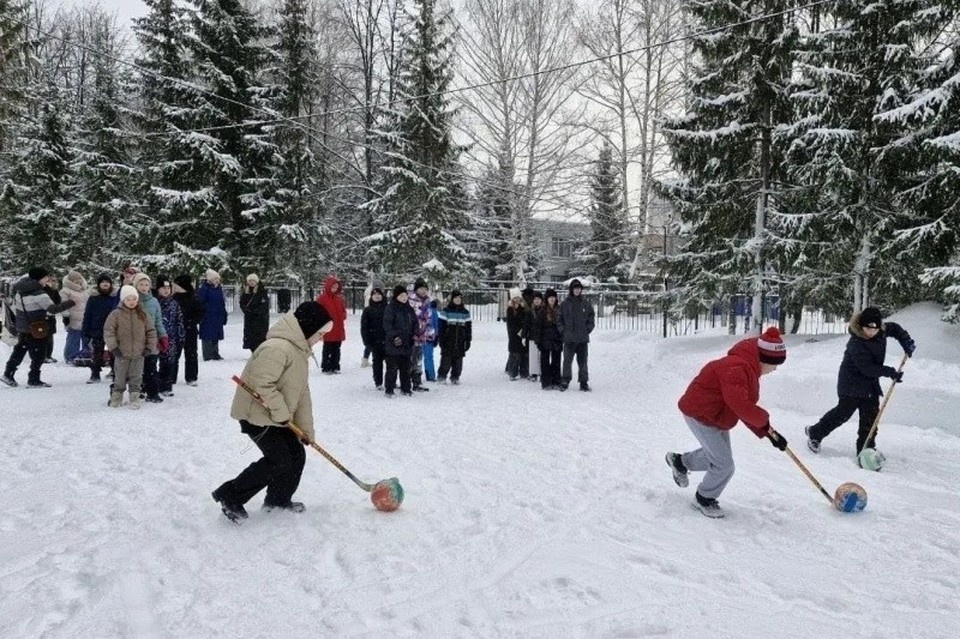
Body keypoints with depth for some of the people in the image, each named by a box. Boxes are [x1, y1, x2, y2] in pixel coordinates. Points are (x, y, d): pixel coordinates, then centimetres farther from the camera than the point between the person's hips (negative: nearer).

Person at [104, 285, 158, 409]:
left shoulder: (143, 314, 4)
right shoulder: (116, 314, -4)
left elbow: (151, 331, 8)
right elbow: (108, 331, -5)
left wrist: (149, 347, 1)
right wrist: (113, 347, -10)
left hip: (139, 353, 2)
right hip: (121, 353, -1)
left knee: (136, 378, 7)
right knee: (120, 378, 8)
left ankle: (135, 399, 16)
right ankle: (116, 398, 22)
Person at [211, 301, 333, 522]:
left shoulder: (300, 350, 8)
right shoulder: (277, 348, -26)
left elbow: (302, 392, 10)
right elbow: (261, 384, -32)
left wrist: (306, 428, 7)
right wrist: (282, 413, -21)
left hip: (276, 417, 10)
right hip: (256, 415, -10)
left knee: (297, 454, 10)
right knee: (279, 461, -9)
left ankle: (279, 499, 29)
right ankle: (229, 496, 4)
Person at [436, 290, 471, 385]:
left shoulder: (465, 312, 10)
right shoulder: (446, 311, 0)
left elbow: (469, 327, 12)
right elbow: (441, 326, -2)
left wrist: (468, 340, 8)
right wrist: (441, 339, -7)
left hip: (460, 343, 3)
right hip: (448, 342, -3)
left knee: (458, 361, 6)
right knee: (446, 360, -3)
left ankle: (455, 378, 18)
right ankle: (441, 377, 12)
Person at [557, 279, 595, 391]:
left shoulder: (586, 304, 8)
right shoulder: (565, 304, 3)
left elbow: (591, 320, 13)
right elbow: (559, 320, 6)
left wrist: (587, 330, 1)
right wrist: (563, 331, -4)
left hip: (583, 339, 2)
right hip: (569, 339, -2)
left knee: (583, 361, 7)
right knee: (567, 360, -4)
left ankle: (584, 382, 13)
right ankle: (565, 381, 4)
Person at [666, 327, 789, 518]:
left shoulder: (750, 370, 5)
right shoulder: (737, 368, -30)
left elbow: (746, 408, 7)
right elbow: (740, 405, -39)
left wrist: (767, 432, -1)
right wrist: (764, 419, -20)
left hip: (716, 417, 10)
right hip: (700, 415, -10)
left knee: (717, 455, 24)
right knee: (724, 465, -6)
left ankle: (680, 461, 43)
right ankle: (704, 499, 18)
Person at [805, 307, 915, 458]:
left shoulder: (881, 331, -5)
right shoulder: (856, 343, -27)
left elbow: (895, 328, 18)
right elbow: (867, 368, -29)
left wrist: (907, 342, 5)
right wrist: (890, 372, -30)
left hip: (871, 383, 7)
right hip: (852, 381, -7)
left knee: (871, 415, 2)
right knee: (844, 412, -4)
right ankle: (815, 433, 15)